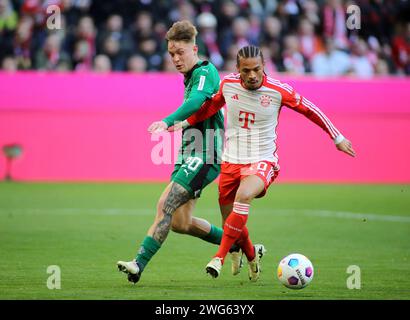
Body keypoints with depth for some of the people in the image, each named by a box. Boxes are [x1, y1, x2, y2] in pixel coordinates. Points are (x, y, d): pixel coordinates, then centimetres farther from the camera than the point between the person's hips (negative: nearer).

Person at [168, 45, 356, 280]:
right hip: (230, 162, 4)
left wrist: (338, 138, 9)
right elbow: (212, 106, 19)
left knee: (243, 196, -35)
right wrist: (186, 123, 19)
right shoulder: (228, 84, -3)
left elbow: (310, 110, 3)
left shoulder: (279, 91, -11)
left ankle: (220, 257, -29)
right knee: (232, 223, 6)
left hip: (262, 162, -4)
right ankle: (252, 255, 39)